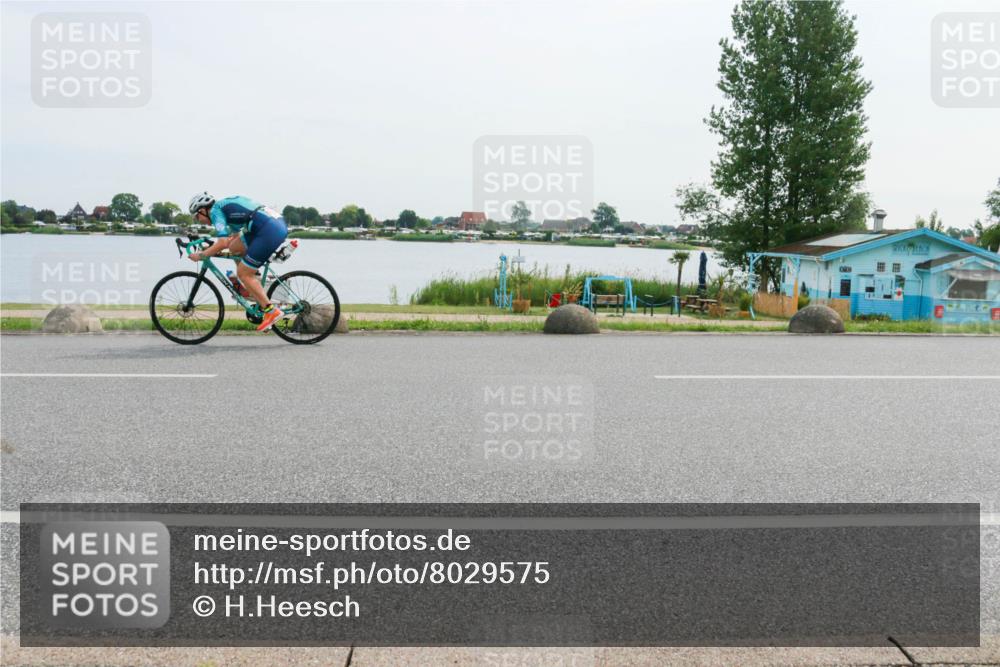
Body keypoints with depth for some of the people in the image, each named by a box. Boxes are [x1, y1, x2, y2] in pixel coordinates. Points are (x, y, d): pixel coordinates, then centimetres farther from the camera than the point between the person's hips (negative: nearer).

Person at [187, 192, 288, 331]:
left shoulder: (215, 210, -1)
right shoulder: (225, 205, 26)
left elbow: (223, 243, -11)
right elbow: (234, 237, 37)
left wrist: (200, 255, 2)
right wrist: (212, 248, 34)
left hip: (269, 231, -9)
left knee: (243, 274, 0)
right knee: (235, 248, 22)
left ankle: (271, 311, 0)